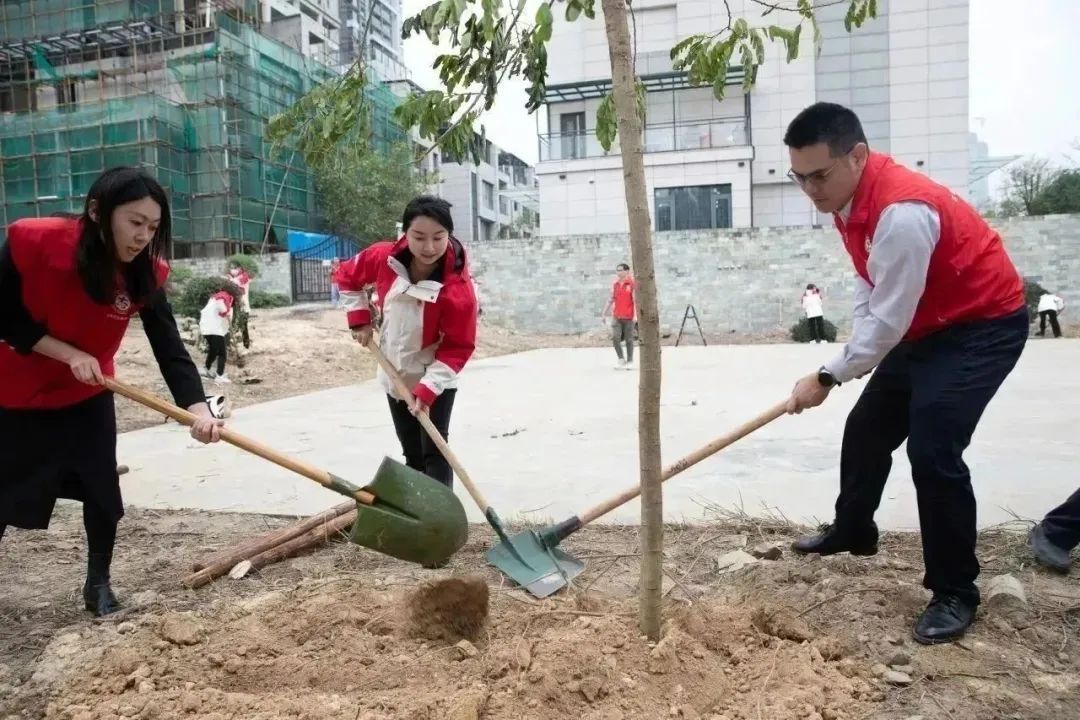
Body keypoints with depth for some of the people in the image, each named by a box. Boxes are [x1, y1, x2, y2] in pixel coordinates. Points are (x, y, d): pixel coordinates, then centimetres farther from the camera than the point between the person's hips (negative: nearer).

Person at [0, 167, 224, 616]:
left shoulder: (145, 272, -19)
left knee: (102, 489, 1)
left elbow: (168, 345, -26)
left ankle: (98, 585, 20)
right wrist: (69, 354, -26)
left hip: (88, 397, 2)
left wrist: (197, 407, -40)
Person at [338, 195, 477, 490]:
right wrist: (359, 319, -3)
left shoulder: (458, 289, -30)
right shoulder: (383, 258, -18)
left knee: (434, 452, -7)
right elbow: (349, 276, 4)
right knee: (412, 454, 18)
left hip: (436, 382, -5)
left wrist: (427, 389, -29)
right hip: (394, 376, 5)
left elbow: (458, 348, -24)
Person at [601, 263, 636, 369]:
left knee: (629, 339, 4)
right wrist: (604, 314, 12)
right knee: (615, 338, -8)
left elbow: (636, 300, -9)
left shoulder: (632, 284, -5)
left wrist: (636, 315, -17)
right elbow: (610, 300, 14)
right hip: (616, 316, 4)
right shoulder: (615, 284, 10)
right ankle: (621, 360, 6)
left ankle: (630, 361, 17)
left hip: (628, 317, -4)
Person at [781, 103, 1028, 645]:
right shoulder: (846, 196, -3)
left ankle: (954, 592, -1)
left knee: (932, 450, -19)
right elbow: (867, 286, 7)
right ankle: (852, 531, 38)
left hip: (985, 325, -10)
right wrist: (857, 358, -2)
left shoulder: (902, 213, -34)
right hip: (926, 327, 10)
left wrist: (827, 377, -20)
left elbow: (887, 323, -30)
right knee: (866, 430, 16)